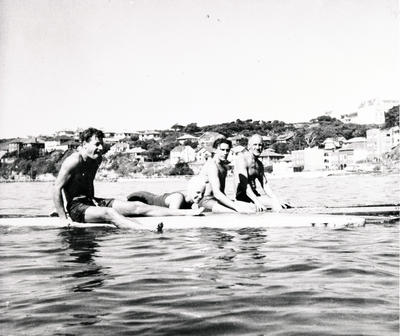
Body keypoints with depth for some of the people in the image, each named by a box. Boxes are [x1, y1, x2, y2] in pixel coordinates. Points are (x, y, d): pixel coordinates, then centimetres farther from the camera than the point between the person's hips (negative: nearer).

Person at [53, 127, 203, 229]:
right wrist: (64, 218, -20)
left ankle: (187, 212, -15)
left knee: (137, 206, -8)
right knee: (109, 213, -37)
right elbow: (57, 188, -18)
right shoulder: (73, 161, -17)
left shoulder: (96, 159, 8)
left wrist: (94, 203, 18)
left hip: (90, 202, 7)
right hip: (75, 206, -7)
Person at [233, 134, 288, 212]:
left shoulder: (259, 164, 14)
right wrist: (256, 201, -29)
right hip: (242, 196, -9)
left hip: (254, 194, 9)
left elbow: (265, 185, 13)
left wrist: (276, 199, -1)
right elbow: (244, 183, -21)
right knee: (275, 203, -22)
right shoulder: (242, 158, -12)